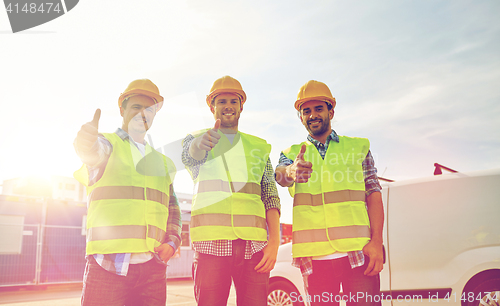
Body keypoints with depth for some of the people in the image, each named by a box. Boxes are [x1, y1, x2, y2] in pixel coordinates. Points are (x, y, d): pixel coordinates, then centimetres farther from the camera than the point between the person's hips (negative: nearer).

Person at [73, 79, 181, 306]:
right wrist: (86, 142, -42)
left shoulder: (162, 162, 21)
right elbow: (92, 152, -18)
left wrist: (172, 243, 4)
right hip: (107, 266, -4)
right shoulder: (107, 143, 7)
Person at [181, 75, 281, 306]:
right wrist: (201, 143, -36)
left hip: (253, 243, 2)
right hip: (211, 242, -1)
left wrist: (274, 241, -2)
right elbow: (190, 155, -11)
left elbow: (271, 197, 12)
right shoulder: (196, 139, 15)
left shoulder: (258, 146, 19)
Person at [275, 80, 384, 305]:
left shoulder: (358, 147, 13)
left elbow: (373, 195, 6)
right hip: (314, 255, 1)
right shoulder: (291, 153, 14)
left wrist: (376, 241, -8)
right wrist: (292, 171, -33)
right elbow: (280, 174, -8)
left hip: (358, 252, 0)